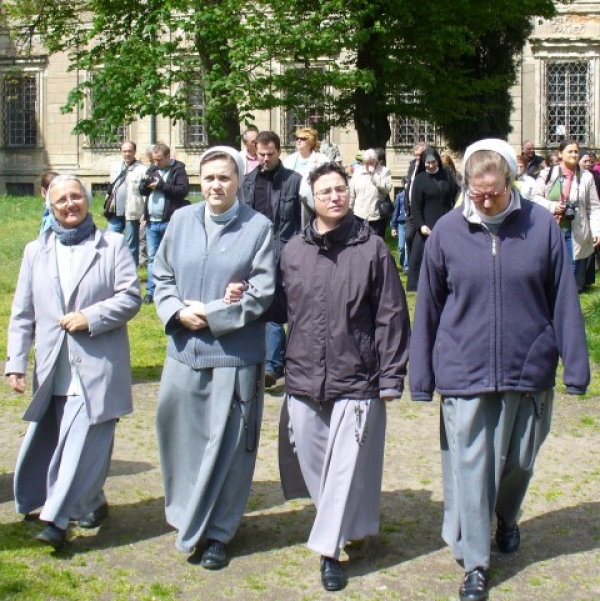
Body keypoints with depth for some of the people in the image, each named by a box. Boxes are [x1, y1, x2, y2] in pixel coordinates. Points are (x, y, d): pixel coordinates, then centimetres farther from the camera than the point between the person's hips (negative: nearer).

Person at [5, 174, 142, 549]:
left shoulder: (113, 245, 2)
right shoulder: (36, 251, 11)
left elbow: (131, 296, -4)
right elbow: (23, 313, 9)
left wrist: (90, 317, -15)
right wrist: (16, 362, 3)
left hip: (97, 367, -4)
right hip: (54, 370, 4)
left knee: (83, 443, -9)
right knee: (53, 441, 11)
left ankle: (57, 518, -6)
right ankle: (92, 502, 30)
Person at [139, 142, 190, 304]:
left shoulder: (178, 170, -4)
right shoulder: (152, 170, 14)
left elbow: (184, 190, -17)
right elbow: (142, 191, 14)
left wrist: (161, 185, -17)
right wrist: (145, 184, -8)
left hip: (170, 222, -6)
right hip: (152, 221, 6)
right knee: (152, 257, 9)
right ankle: (151, 291, 13)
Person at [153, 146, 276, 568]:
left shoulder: (259, 227, -5)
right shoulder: (182, 221, 6)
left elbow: (261, 292, -8)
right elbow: (162, 276, 11)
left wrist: (211, 315, -11)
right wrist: (178, 312, -8)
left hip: (234, 355, -3)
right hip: (184, 350, 4)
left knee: (227, 443, 4)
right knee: (181, 436, 11)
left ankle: (215, 532, 18)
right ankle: (187, 516, 33)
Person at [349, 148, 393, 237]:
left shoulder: (384, 171, -1)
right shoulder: (357, 171, 6)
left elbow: (387, 188, -16)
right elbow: (351, 194, 9)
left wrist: (374, 174, -16)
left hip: (378, 216, -2)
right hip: (360, 216, 2)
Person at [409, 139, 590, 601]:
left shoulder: (541, 225, -6)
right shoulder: (447, 231, -5)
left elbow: (564, 301, -1)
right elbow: (428, 308, 2)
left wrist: (576, 367, 0)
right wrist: (422, 376, 4)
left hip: (529, 370, 1)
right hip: (464, 373, -1)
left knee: (518, 462, 17)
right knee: (470, 468, 3)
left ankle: (507, 519, 47)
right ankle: (475, 563, 16)